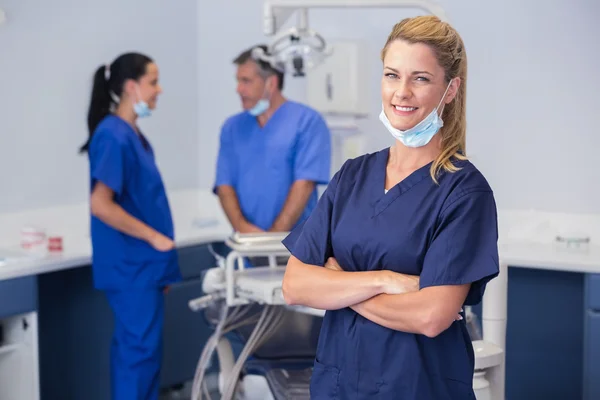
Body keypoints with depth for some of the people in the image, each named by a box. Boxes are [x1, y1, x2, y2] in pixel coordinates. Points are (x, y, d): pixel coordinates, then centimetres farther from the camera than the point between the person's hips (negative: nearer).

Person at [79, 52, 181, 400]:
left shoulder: (134, 135, 12)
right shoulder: (114, 136, -16)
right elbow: (101, 205, -23)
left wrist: (161, 262, 17)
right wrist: (154, 237, -16)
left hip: (144, 264, 9)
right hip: (131, 266, -9)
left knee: (138, 347, 14)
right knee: (141, 348, -5)